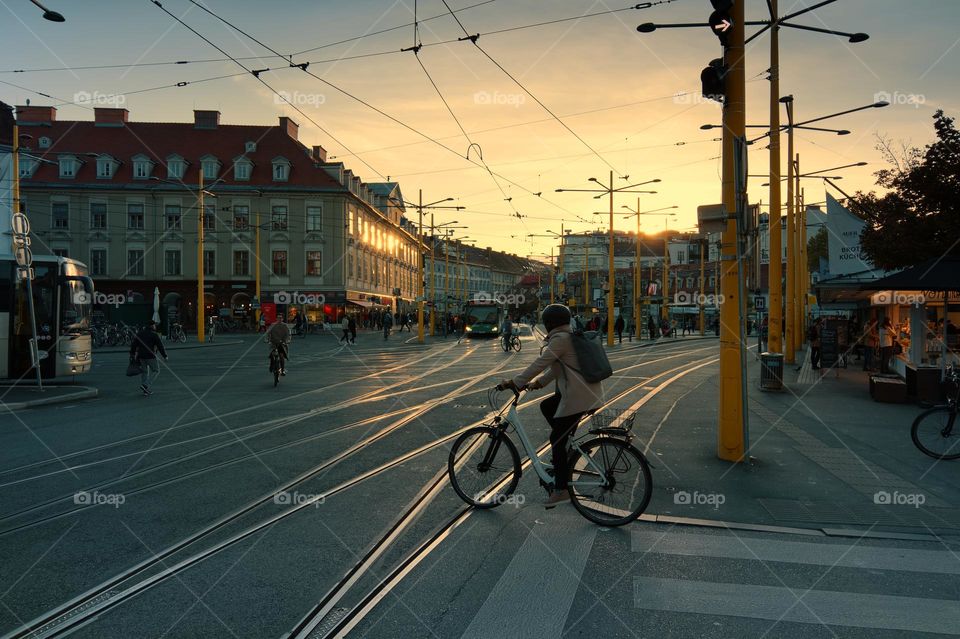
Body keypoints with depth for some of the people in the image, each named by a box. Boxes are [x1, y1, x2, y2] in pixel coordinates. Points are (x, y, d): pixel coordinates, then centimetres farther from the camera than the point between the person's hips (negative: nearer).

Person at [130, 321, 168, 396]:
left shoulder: (140, 333, 11)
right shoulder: (154, 334, -7)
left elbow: (134, 344, 10)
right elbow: (160, 346, -9)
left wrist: (132, 354, 13)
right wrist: (165, 355, -3)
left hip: (141, 356, 6)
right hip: (150, 356, -6)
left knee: (144, 372, 15)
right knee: (155, 370, 8)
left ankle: (145, 391, 16)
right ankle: (146, 385, -8)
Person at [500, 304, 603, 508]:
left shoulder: (560, 339, -15)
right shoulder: (570, 337, 16)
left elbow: (539, 364, -16)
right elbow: (556, 366, 22)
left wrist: (515, 382, -10)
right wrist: (539, 382, 19)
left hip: (579, 397, -10)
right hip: (586, 391, 10)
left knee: (556, 439, -2)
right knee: (546, 406, 23)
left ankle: (561, 490, 4)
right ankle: (569, 443, 22)